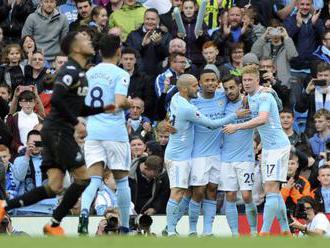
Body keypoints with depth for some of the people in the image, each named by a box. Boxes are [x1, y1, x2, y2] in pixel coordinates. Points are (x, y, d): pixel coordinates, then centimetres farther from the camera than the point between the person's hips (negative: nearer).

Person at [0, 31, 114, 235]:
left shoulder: (79, 73, 19)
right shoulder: (71, 70, -11)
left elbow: (78, 109, 27)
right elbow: (57, 99, -23)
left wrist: (103, 109, 15)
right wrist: (76, 123, -19)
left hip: (55, 132, 9)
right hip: (59, 131, -9)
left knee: (54, 186, 1)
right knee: (83, 177, -6)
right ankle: (55, 224, 0)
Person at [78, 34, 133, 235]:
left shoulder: (89, 73, 11)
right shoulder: (120, 74, -6)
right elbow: (119, 103, -18)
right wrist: (129, 104, 3)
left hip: (92, 132, 4)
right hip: (115, 132, -4)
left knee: (94, 178, -5)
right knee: (122, 179, 9)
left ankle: (84, 211, -32)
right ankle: (125, 226, 16)